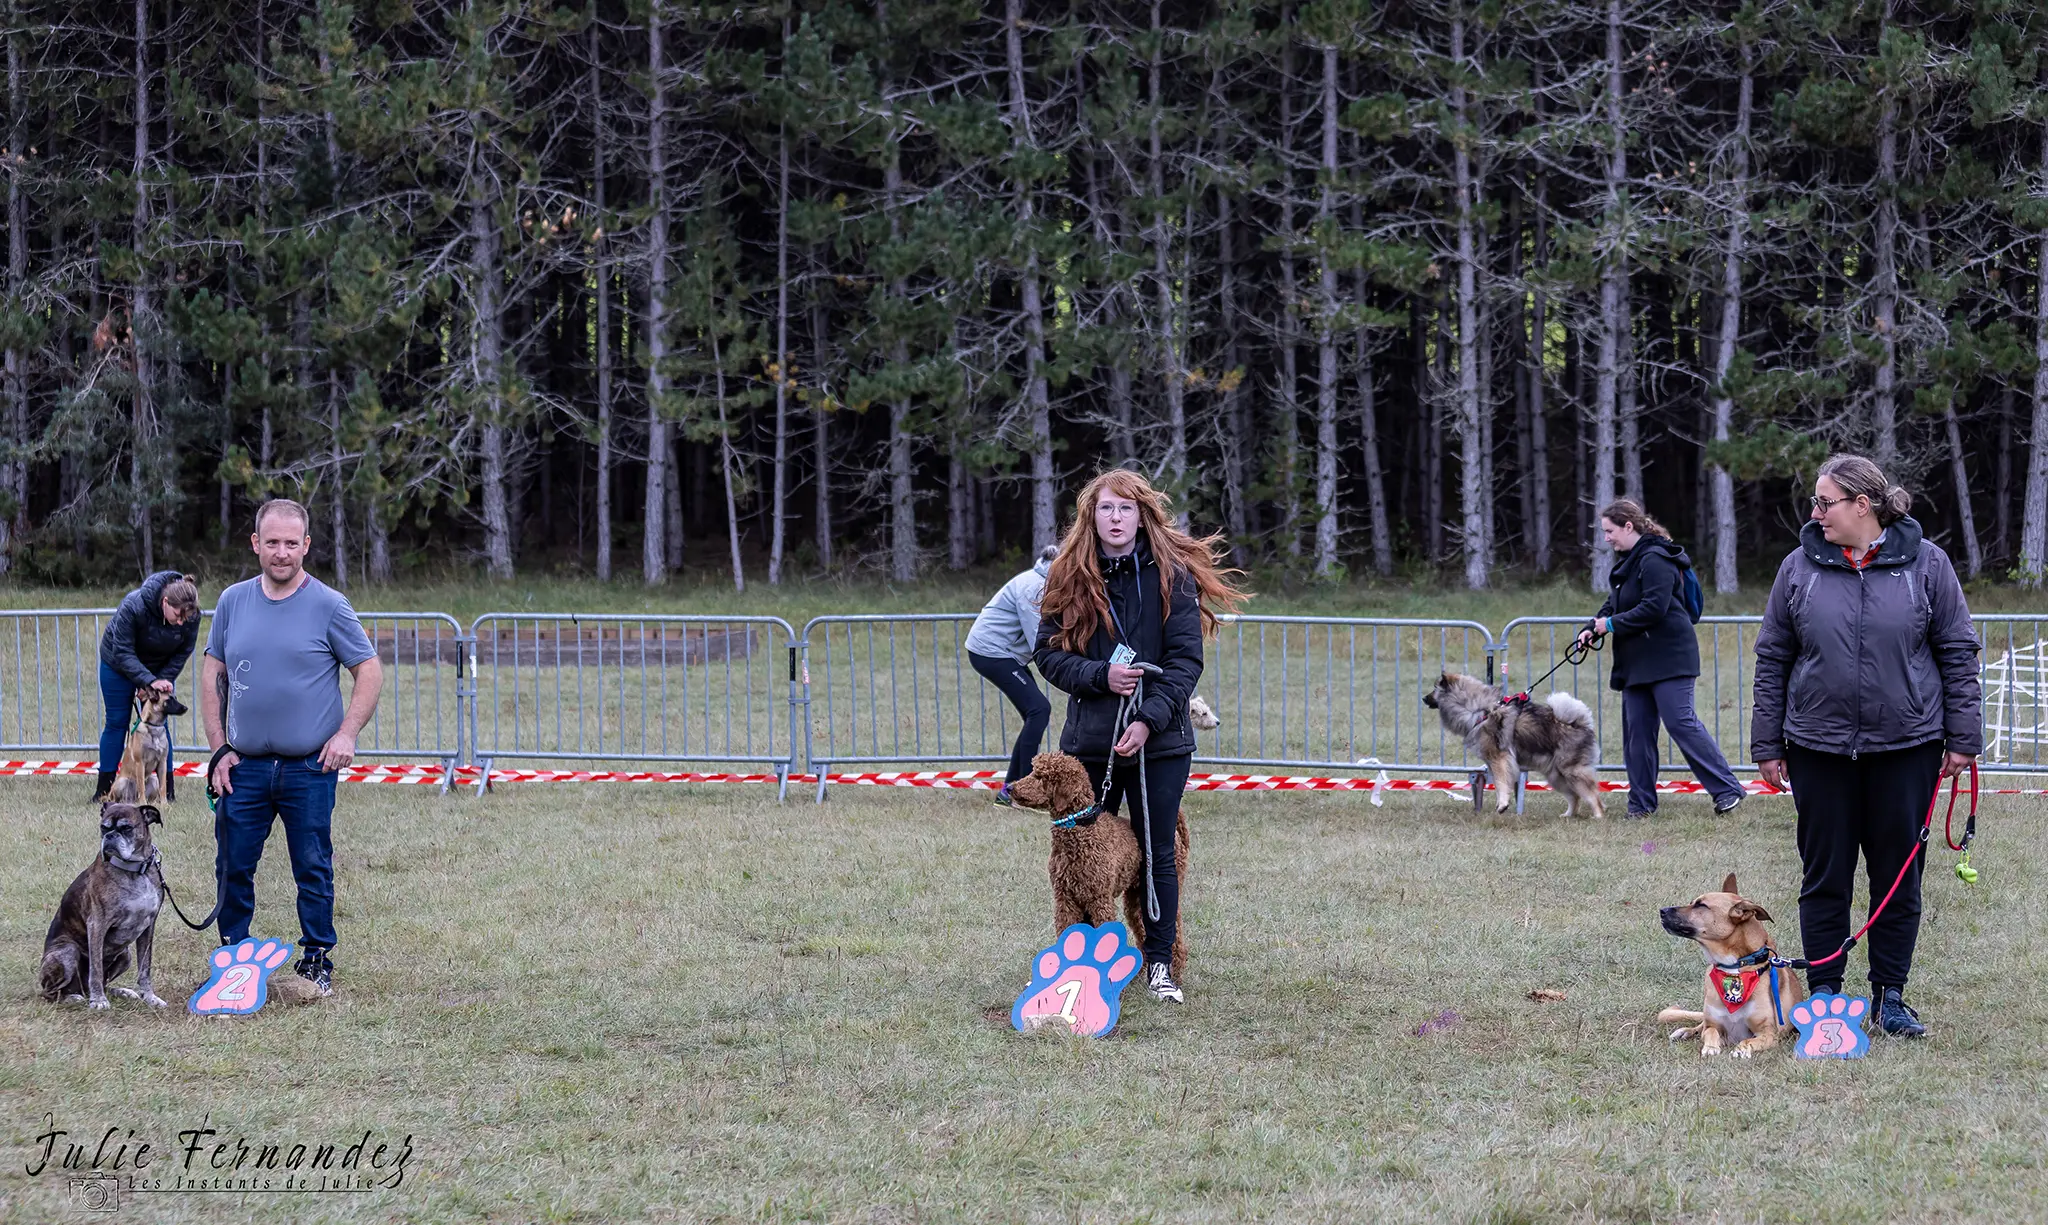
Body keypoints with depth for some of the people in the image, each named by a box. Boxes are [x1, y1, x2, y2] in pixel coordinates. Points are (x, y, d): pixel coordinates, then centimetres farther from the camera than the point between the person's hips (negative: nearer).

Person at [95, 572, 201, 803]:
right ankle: (104, 788, 8)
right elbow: (122, 652, -31)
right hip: (118, 663, -2)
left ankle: (167, 790, 2)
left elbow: (182, 653, -10)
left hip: (161, 668, 2)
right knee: (117, 722, 0)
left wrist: (162, 681, -20)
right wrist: (150, 681, -41)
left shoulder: (191, 616, -27)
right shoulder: (133, 606, -38)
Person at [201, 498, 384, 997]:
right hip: (244, 768, 3)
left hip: (309, 768, -3)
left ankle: (317, 961, 14)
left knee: (313, 871, 3)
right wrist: (219, 748, 5)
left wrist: (347, 734, -10)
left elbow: (370, 671, 0)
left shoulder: (328, 606, -4)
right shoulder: (233, 601, 6)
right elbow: (212, 675, 12)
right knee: (232, 867, 6)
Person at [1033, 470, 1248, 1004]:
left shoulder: (1171, 576, -3)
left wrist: (1149, 719, -18)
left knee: (1158, 854, 5)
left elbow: (1186, 660, -7)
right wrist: (1101, 676, -15)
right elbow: (1048, 654, 2)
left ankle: (1159, 965, 13)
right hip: (1088, 740, 2)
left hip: (1159, 741, -1)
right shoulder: (1070, 578, 3)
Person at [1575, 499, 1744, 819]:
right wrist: (1592, 629, 5)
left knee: (1681, 722, -12)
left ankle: (1727, 789, -7)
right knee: (1637, 730, 8)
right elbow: (1614, 604, 22)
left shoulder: (1655, 560, -15)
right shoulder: (1631, 561, 17)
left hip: (1668, 658, -10)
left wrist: (1612, 624, -16)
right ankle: (1641, 802, 13)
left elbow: (1654, 607, -24)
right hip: (1637, 661, 10)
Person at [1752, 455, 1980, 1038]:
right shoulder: (1800, 568, 2)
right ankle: (1823, 996, 14)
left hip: (1905, 748, -1)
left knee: (1899, 877, 7)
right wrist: (1767, 745, 5)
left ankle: (1891, 996, 17)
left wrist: (1962, 737, -1)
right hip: (1820, 747, 1)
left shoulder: (1925, 563, -2)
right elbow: (1772, 660, 7)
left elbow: (1958, 653, 3)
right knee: (1824, 877, 6)